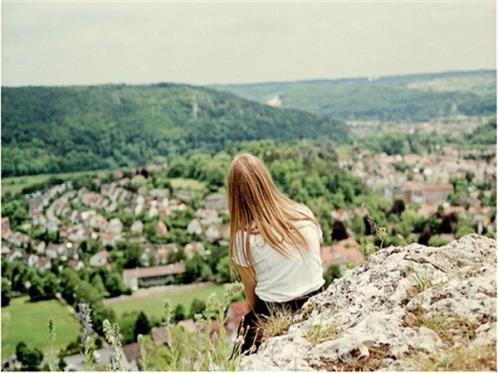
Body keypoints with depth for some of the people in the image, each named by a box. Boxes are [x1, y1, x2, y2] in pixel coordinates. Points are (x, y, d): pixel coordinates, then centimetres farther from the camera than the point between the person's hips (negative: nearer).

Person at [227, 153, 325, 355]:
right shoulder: (305, 214, -3)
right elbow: (315, 261, 7)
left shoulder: (244, 238, -14)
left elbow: (252, 297, -6)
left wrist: (259, 317, 11)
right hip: (317, 305, 5)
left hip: (274, 315, -5)